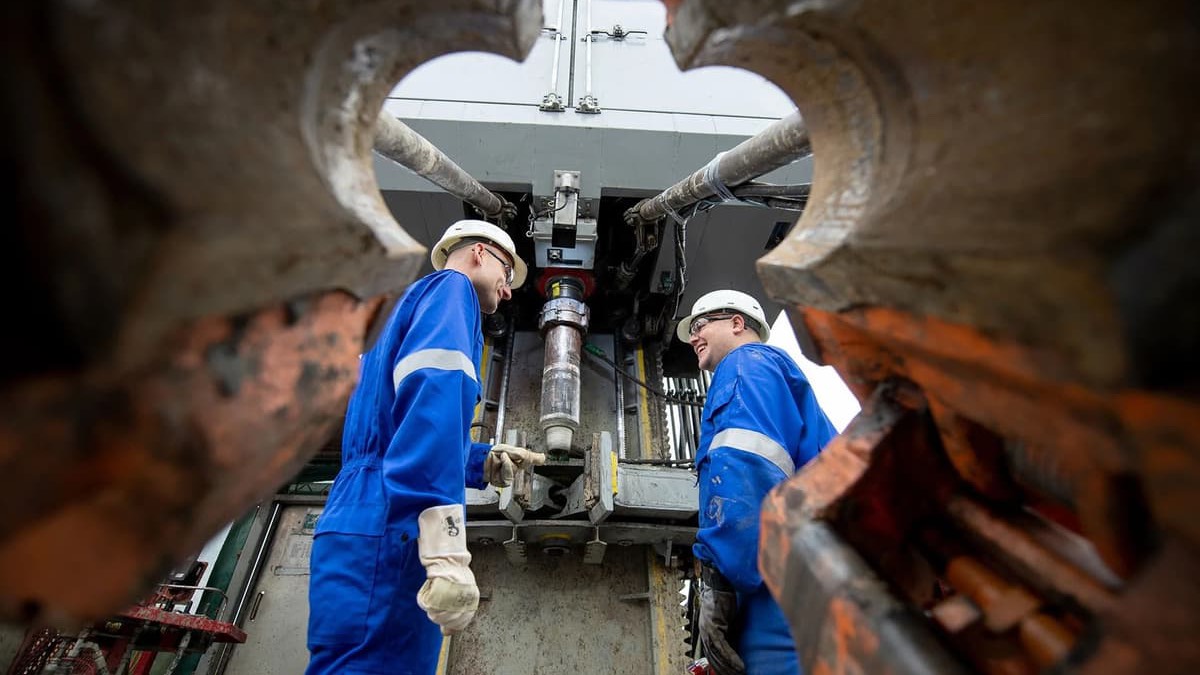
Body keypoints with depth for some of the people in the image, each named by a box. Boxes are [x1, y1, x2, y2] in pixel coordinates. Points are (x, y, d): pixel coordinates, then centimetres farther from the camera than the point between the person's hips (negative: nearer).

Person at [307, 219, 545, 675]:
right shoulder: (451, 287, 2)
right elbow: (434, 391, -20)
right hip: (383, 531, -10)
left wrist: (481, 463, 19)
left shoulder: (409, 305, 29)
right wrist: (446, 547, -28)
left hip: (364, 526, 10)